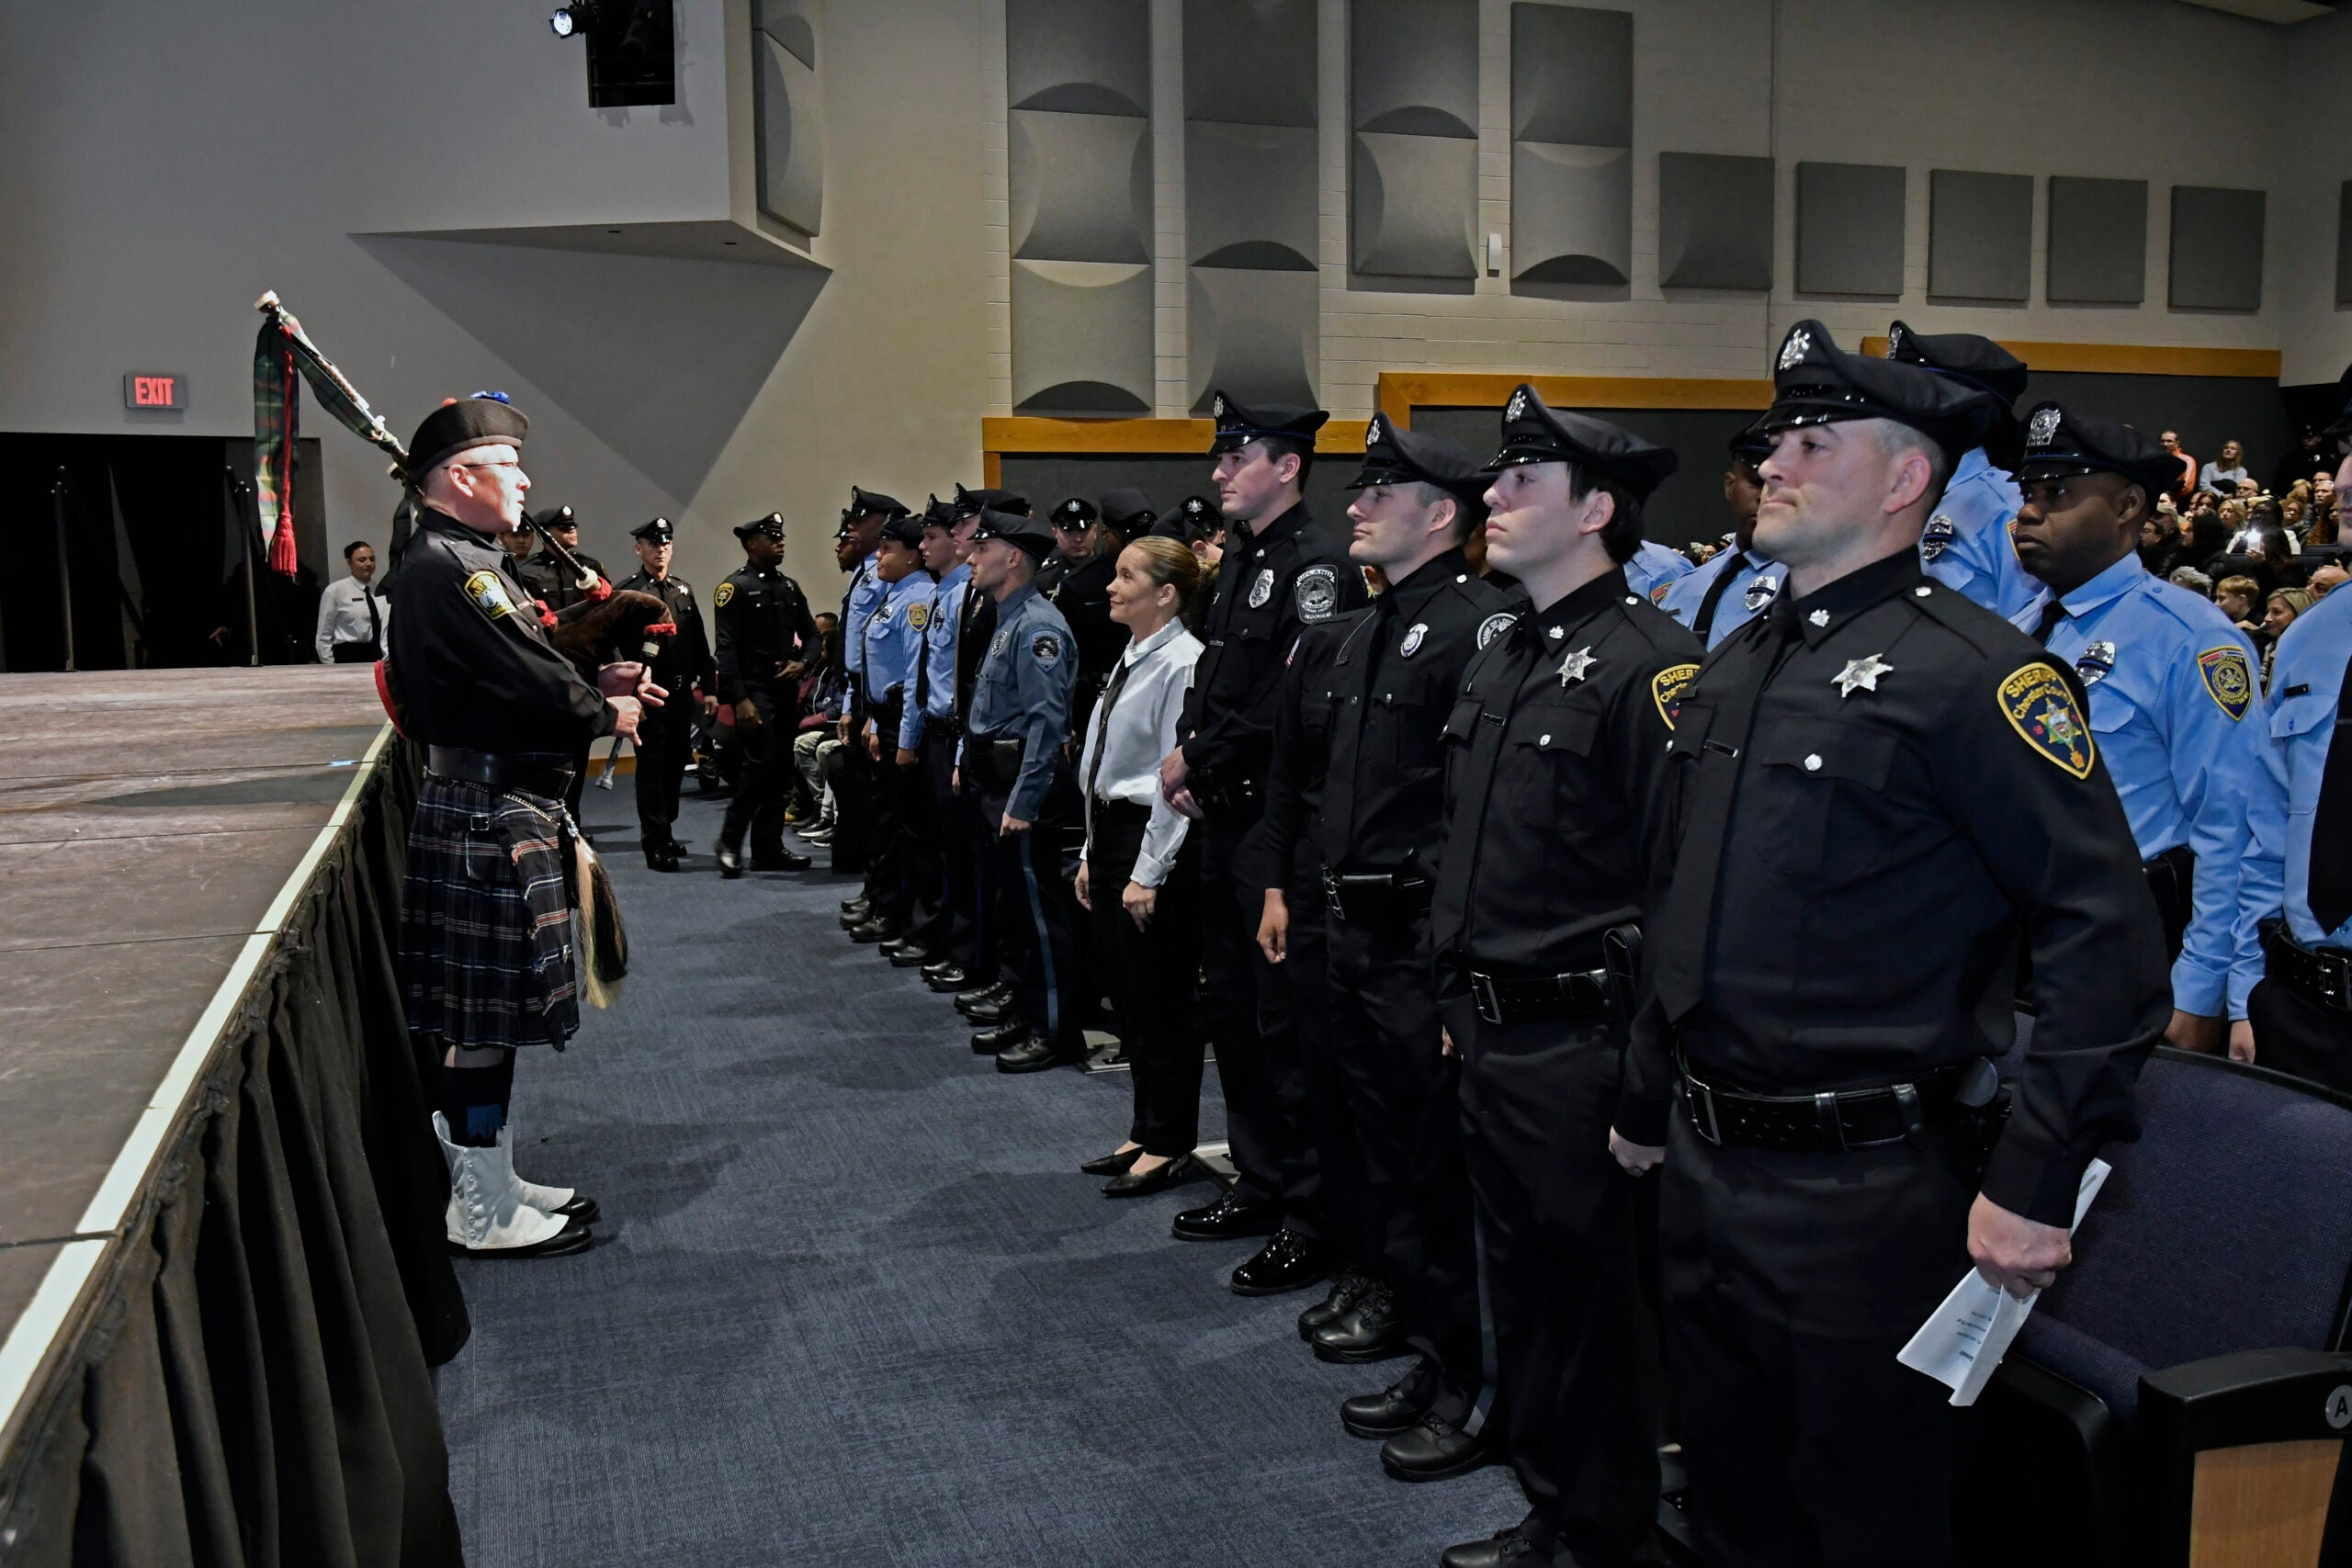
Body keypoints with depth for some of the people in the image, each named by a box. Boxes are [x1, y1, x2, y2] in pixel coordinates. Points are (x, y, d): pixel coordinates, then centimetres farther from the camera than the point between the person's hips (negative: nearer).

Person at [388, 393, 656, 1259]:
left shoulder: (464, 561, 18)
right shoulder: (449, 566, -17)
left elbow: (515, 676, 19)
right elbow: (532, 684, -21)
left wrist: (593, 684, 5)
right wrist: (606, 712, -4)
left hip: (499, 810, 11)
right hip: (487, 820, -11)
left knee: (488, 1016, 16)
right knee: (482, 1020, -3)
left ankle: (491, 1180, 27)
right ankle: (485, 1213, 7)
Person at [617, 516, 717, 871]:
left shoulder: (684, 590, 14)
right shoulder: (627, 593, -4)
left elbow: (700, 644, 15)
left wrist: (709, 688, 11)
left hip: (682, 693, 6)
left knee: (677, 763, 13)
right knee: (652, 766, -3)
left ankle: (664, 831, 27)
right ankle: (657, 844, 0)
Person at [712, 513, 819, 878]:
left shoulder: (789, 588, 15)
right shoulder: (735, 588, -7)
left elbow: (811, 634, 19)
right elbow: (727, 650, -12)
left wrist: (802, 662, -3)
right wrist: (740, 700, -19)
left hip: (787, 691, 7)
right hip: (755, 692, -7)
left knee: (780, 768, 8)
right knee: (761, 764, -13)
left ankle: (768, 847, 15)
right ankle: (729, 843, 0)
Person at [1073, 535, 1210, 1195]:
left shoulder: (1182, 664, -16)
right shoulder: (1131, 660, 13)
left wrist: (1149, 872, -18)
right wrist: (1093, 854, 17)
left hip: (1156, 842, -10)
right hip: (1111, 834, 10)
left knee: (1162, 1004, 1)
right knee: (1128, 998, 16)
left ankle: (1169, 1145, 14)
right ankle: (1145, 1133, 28)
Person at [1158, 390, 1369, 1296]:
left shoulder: (1316, 568, -14)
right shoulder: (1239, 563, 16)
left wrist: (1199, 761, -13)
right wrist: (1189, 764, 3)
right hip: (1226, 823, 10)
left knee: (1286, 1019, -4)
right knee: (1232, 1007, 17)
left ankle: (1312, 1219, 7)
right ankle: (1259, 1183, 31)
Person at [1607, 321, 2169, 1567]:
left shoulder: (1974, 672, -15)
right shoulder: (1733, 668, 11)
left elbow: (2109, 936, -19)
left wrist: (2036, 1184, -20)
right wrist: (1646, 1098, 20)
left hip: (1860, 1194, -7)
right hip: (1701, 1169, 7)